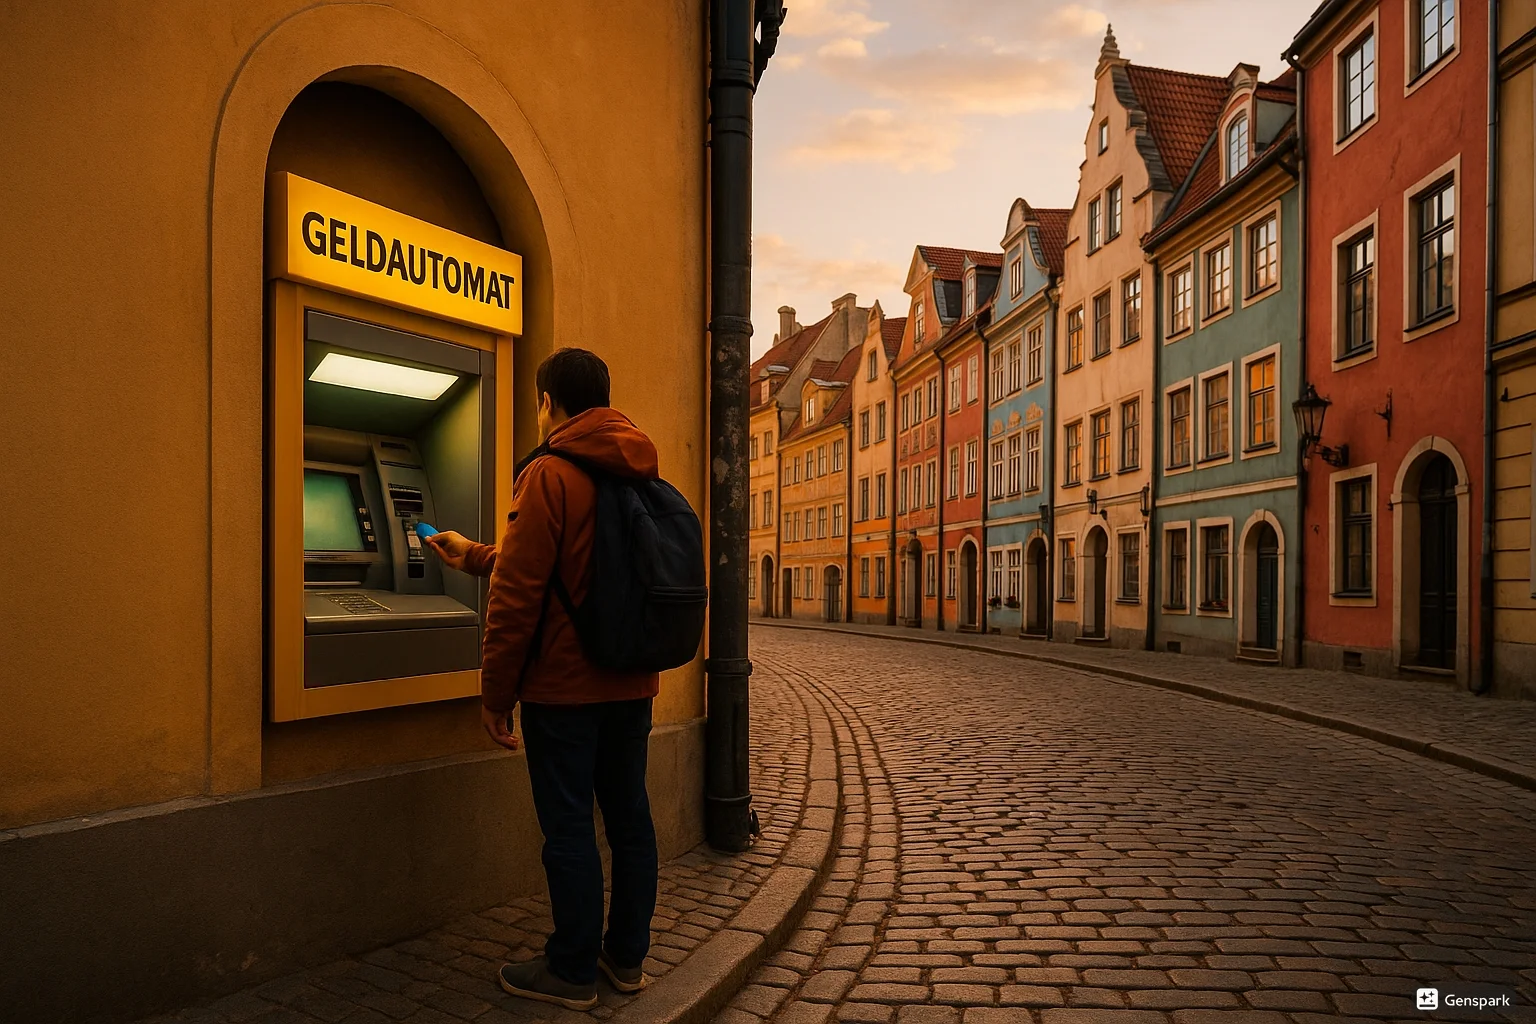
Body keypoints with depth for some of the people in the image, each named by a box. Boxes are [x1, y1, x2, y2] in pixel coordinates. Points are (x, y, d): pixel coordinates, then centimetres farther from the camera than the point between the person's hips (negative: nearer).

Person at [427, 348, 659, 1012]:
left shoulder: (550, 474, -13)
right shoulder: (640, 476, 11)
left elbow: (519, 593, -17)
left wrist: (496, 694, -8)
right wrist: (473, 558, 30)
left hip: (565, 686, -7)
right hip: (631, 683, 8)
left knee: (569, 827, 4)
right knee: (629, 816, 14)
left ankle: (572, 972, 17)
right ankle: (626, 956, 27)